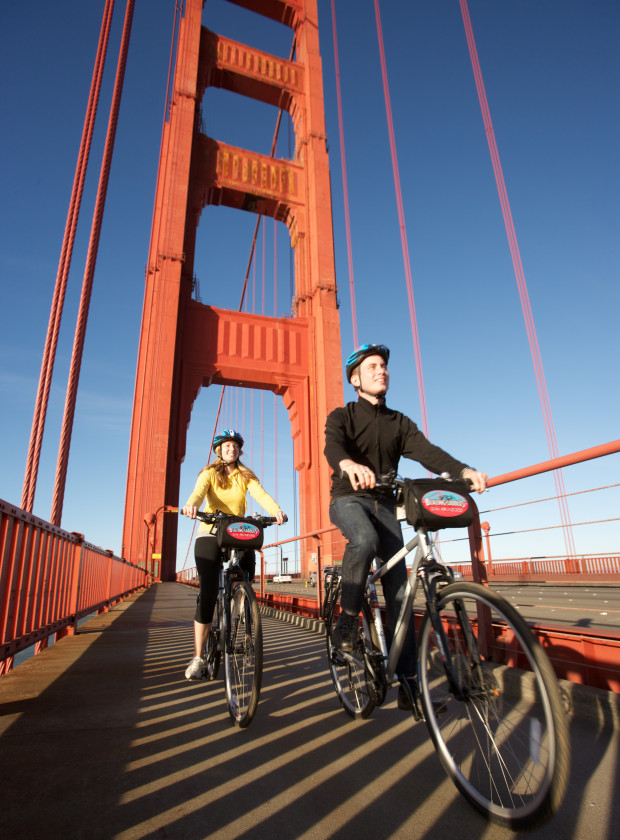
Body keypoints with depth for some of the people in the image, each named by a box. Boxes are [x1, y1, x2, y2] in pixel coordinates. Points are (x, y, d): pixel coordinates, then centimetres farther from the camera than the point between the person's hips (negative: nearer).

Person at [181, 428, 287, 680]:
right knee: (207, 594, -10)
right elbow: (199, 492, -15)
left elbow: (261, 494, -8)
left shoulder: (246, 476, 10)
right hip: (210, 534, -2)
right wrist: (191, 505, -39)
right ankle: (198, 658, 0)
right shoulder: (209, 473, 6)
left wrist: (276, 510, -29)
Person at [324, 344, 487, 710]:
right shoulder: (342, 416, 0)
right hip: (348, 498, -3)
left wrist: (463, 470, -29)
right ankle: (348, 618, -14)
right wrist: (348, 464, -48)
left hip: (383, 504, 3)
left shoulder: (398, 422, 9)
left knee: (398, 590, -4)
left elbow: (426, 450, -9)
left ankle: (409, 683, 4)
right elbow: (332, 445, -22)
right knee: (365, 540, -37)